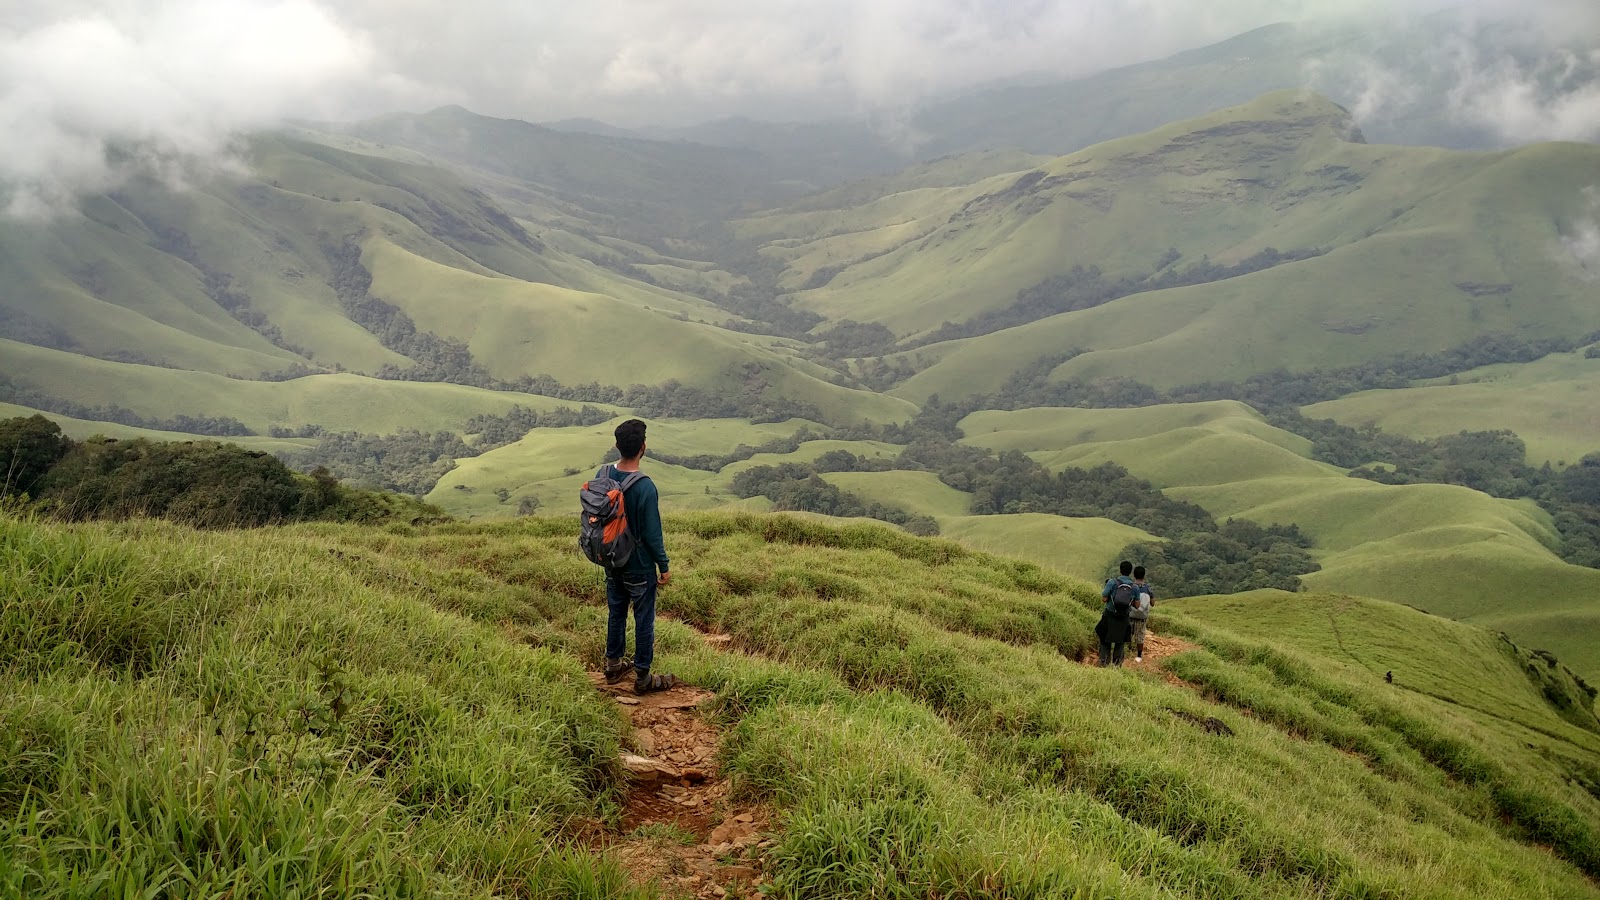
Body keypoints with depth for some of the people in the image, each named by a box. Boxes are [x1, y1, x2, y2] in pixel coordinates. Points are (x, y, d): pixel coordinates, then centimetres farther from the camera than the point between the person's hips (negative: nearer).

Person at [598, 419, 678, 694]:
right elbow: (652, 534, -20)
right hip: (639, 567, -6)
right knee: (644, 620, 9)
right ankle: (642, 677, 20)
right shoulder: (646, 488, -27)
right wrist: (664, 567, -7)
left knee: (615, 613, 22)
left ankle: (613, 666, 36)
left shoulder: (602, 474, -8)